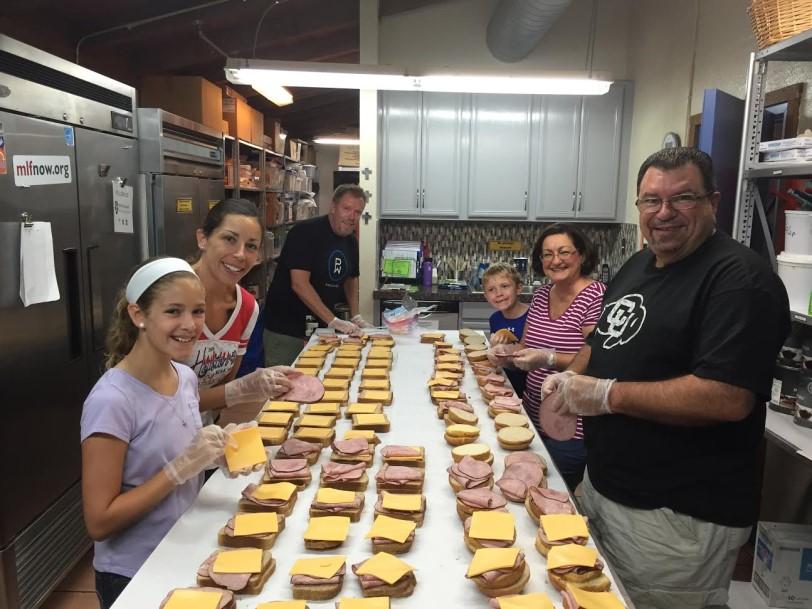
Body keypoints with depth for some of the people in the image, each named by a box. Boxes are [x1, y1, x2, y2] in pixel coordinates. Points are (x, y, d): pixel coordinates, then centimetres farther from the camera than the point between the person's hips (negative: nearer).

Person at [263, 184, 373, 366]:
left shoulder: (351, 242, 6)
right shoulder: (305, 233, -17)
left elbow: (351, 279, 19)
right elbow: (299, 284, -24)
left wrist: (356, 317, 4)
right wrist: (334, 321, -25)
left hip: (322, 330, 7)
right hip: (286, 331, -7)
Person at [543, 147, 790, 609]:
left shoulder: (740, 279, -19)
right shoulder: (638, 264, 8)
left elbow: (728, 399, -29)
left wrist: (607, 394, -23)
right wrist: (573, 376, -1)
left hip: (678, 518, -8)